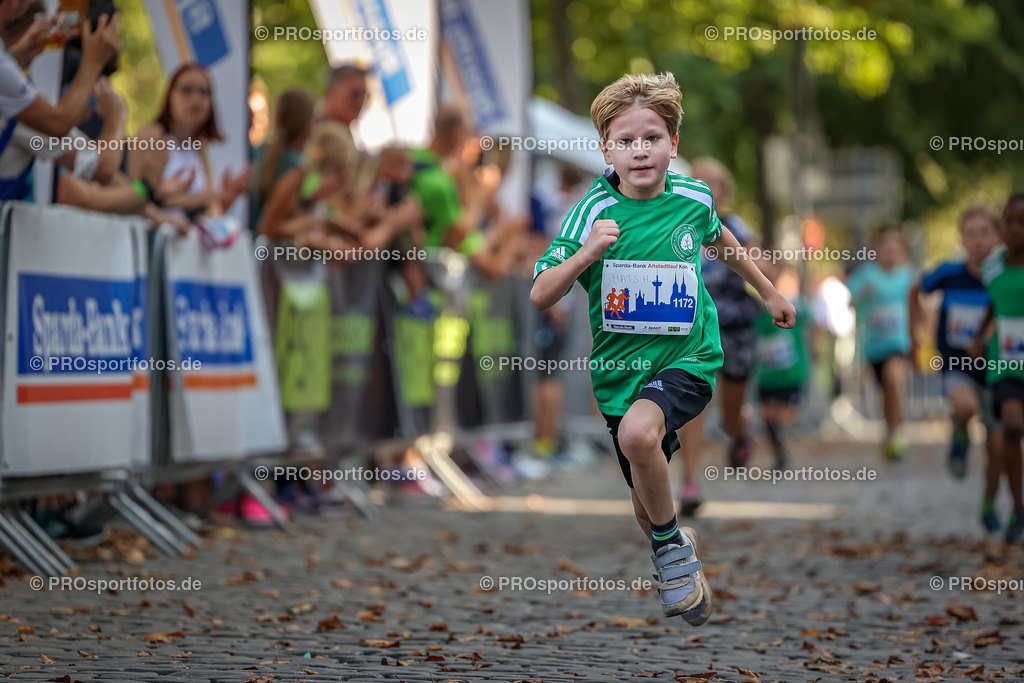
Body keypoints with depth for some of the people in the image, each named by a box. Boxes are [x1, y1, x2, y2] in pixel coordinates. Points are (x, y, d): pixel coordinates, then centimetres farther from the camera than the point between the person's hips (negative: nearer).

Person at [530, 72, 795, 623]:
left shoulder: (693, 198, -6)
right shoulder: (595, 211, -12)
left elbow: (720, 238, 19)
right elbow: (540, 297, -16)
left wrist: (768, 292, 30)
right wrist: (587, 254, -31)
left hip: (687, 357, -1)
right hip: (620, 368, 2)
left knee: (638, 432, -32)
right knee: (646, 501, 12)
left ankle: (671, 543, -8)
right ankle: (676, 564, 44)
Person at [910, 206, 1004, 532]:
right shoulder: (949, 273, -11)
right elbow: (916, 291, 10)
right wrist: (914, 334, 10)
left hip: (993, 369, 1)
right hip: (956, 367, -1)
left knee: (997, 448, 4)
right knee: (966, 406, -35)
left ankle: (989, 507, 30)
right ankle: (960, 436, 1)